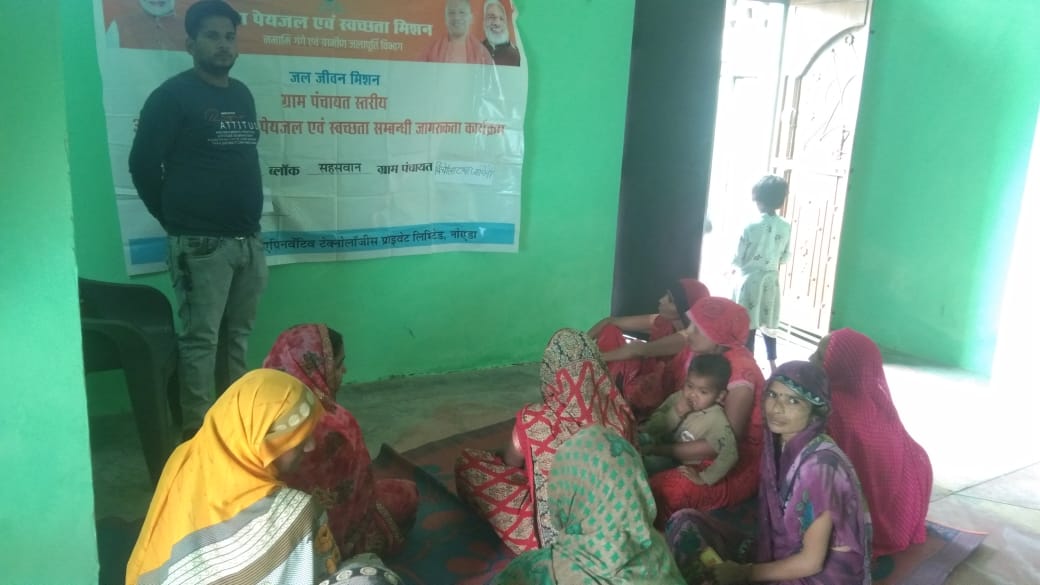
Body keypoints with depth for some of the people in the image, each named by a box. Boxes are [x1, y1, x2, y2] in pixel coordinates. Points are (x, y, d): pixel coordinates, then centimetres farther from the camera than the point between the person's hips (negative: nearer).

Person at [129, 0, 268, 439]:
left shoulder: (242, 95, 14)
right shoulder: (173, 95, -5)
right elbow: (143, 164, -5)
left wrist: (250, 220, 15)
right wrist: (176, 219, 3)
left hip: (248, 239, 6)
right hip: (200, 243, -6)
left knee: (237, 334, 12)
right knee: (201, 338, -2)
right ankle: (198, 429, 7)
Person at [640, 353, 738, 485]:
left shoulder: (716, 419, -20)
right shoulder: (678, 398, -7)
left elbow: (729, 454, -27)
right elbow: (652, 428, -7)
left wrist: (703, 478, -27)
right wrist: (676, 413, -22)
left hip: (678, 464, -4)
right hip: (658, 447, 5)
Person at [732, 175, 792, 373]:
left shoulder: (751, 227, -17)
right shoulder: (786, 227, -4)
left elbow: (738, 260, -11)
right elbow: (785, 256, 7)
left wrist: (738, 266, 11)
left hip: (751, 280, -5)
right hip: (771, 280, 5)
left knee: (748, 326, 4)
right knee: (768, 324, 17)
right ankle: (772, 363, 27)